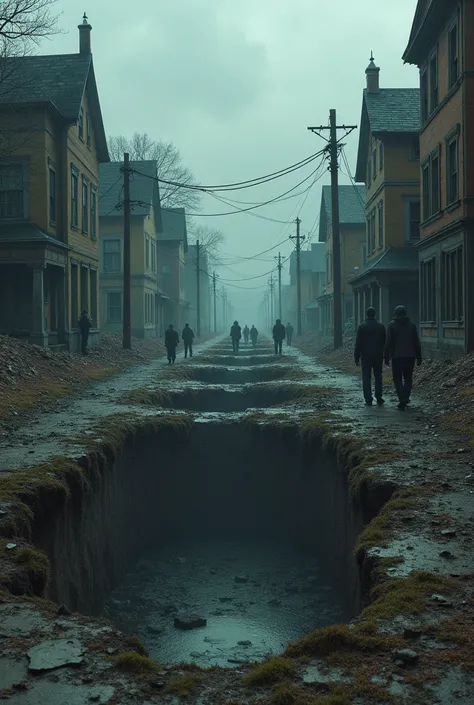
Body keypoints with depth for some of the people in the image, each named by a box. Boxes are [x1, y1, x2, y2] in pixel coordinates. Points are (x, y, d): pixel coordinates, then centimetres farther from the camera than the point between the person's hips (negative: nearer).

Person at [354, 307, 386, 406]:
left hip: (366, 357, -2)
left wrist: (357, 358, -1)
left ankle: (368, 400, 0)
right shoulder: (381, 326, 0)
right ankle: (379, 398, 8)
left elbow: (358, 343, -6)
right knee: (378, 377, 11)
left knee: (366, 378, 3)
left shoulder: (362, 327, -6)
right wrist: (386, 356, 14)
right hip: (378, 356, 2)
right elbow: (385, 342, 5)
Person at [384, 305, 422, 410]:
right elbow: (417, 342, 3)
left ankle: (402, 400, -7)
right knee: (408, 378, 17)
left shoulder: (392, 325, -4)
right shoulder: (411, 324, 4)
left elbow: (388, 342, -7)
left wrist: (387, 357, -2)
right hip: (410, 356, 2)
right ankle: (405, 398, 7)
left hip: (397, 357, -2)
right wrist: (419, 357, 8)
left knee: (397, 378, 5)